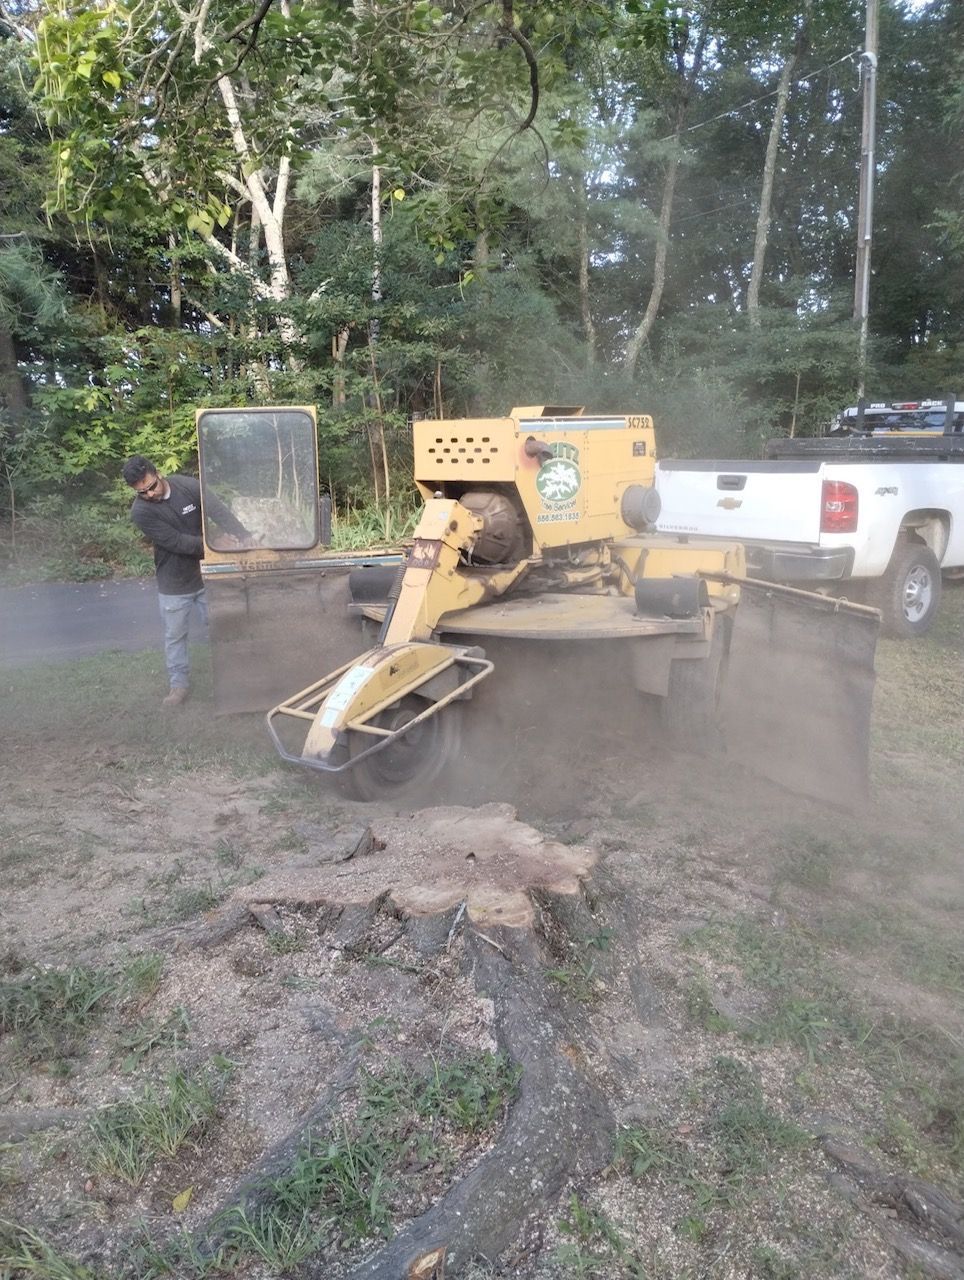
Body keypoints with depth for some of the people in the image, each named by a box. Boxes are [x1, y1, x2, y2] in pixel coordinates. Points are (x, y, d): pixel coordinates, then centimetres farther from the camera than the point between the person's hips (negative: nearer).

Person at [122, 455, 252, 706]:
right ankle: (179, 683, 26)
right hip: (174, 583, -1)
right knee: (175, 636, 10)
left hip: (206, 574, 1)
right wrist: (214, 544, -28)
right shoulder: (140, 512, -18)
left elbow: (218, 510, -25)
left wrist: (243, 536, -40)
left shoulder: (187, 486, -13)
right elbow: (177, 542, -23)